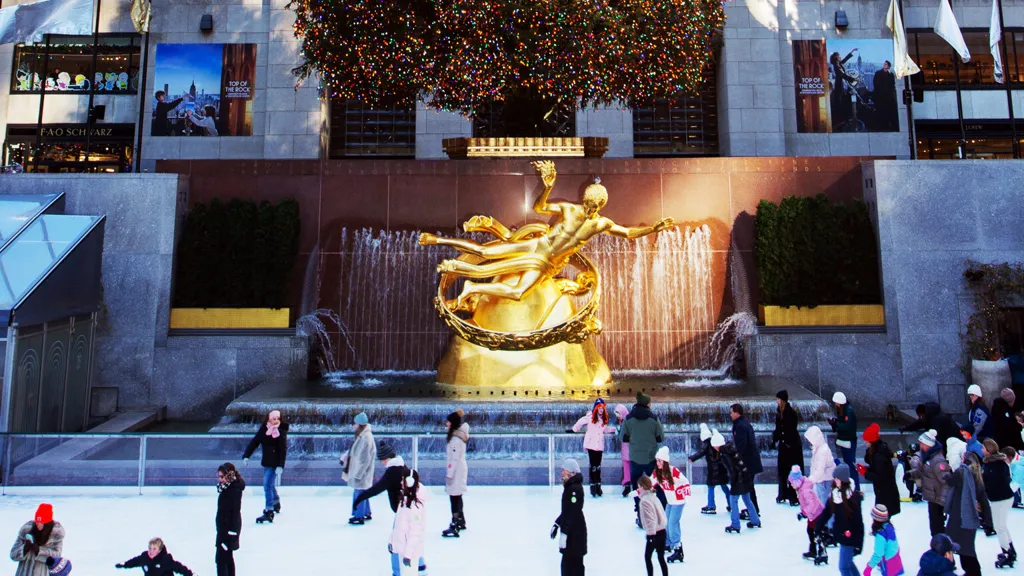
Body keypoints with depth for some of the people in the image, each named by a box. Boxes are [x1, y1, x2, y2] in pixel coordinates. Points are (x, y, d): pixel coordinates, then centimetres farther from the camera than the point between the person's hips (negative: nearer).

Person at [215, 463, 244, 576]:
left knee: (220, 558, -5)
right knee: (228, 557, 20)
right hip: (223, 527, 10)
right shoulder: (226, 487, 4)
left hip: (230, 528, -10)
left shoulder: (235, 490, -23)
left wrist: (231, 532, -21)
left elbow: (235, 512, -23)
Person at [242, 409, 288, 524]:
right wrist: (246, 455, -7)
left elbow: (283, 450, -16)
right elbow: (254, 441, 1)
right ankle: (276, 503, 42)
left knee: (268, 485, -11)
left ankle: (269, 512, -7)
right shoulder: (263, 429, 0)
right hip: (265, 462, 6)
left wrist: (280, 466, -22)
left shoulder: (281, 432, -14)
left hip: (275, 464, -6)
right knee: (270, 484, 20)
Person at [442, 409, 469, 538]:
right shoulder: (460, 434, 8)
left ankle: (455, 526, -2)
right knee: (457, 497, 20)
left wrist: (449, 474, -19)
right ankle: (461, 522, 34)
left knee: (454, 497, -6)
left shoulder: (456, 438, -22)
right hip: (460, 469, 10)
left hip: (456, 471, -10)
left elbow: (455, 458, -23)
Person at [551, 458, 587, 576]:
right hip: (570, 530, 10)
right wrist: (557, 524, 20)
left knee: (569, 563, -7)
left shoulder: (575, 488, -20)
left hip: (574, 532, -10)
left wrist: (564, 533, -24)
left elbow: (573, 513, -24)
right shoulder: (570, 486, 11)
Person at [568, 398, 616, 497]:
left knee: (598, 465, 9)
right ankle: (593, 485, 7)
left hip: (600, 445, 4)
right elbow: (581, 423, 0)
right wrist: (573, 430, 5)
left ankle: (598, 485, 15)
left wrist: (615, 429, 13)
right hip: (591, 444, -4)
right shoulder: (590, 416, -8)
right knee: (593, 465, -1)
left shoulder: (604, 418, 9)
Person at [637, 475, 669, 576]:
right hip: (662, 531, 8)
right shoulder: (653, 496, 9)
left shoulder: (644, 500, -17)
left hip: (654, 534, -8)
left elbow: (649, 519, -22)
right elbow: (662, 514, 13)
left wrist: (651, 534, -18)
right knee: (661, 557, 14)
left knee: (647, 557, 9)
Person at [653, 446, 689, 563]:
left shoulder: (673, 471, -24)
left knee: (673, 523, -13)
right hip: (670, 501, 7)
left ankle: (678, 550, -9)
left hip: (678, 501, -7)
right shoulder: (657, 472, -5)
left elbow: (685, 482, -17)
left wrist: (685, 495, -19)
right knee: (666, 522, 16)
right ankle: (667, 544, 36)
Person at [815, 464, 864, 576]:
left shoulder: (853, 496, -20)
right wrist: (817, 530, 6)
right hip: (840, 534, 6)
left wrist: (858, 543, -17)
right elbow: (826, 513, 5)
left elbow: (857, 520, -18)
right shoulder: (834, 494, -3)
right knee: (848, 562, 22)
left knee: (843, 566, 1)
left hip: (850, 537, -6)